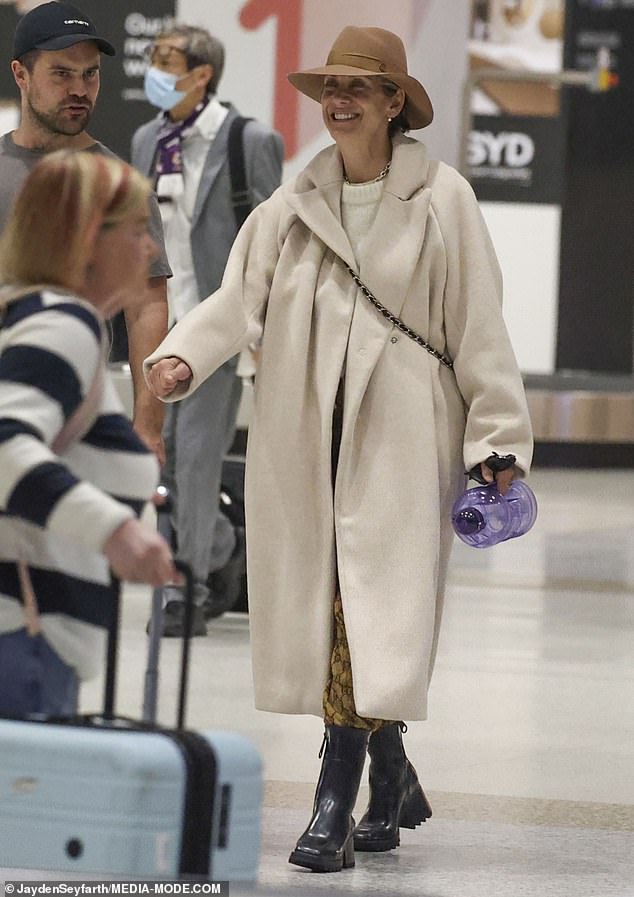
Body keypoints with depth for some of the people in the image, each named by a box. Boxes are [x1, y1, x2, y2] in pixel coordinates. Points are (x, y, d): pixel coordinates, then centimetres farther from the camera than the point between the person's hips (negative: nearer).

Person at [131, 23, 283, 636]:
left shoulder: (249, 141, -8)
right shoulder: (147, 141, 11)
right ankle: (223, 548, 30)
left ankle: (186, 591, 2)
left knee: (197, 453, -6)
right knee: (157, 454, 7)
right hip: (160, 323, 6)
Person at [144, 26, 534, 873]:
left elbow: (478, 325, -2)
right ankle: (394, 784, 26)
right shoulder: (294, 204, 9)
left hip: (401, 439, -5)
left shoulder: (440, 200, -3)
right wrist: (181, 357, -15)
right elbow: (239, 296, 3)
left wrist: (498, 438, -2)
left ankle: (336, 806, -10)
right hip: (307, 436, 5)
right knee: (323, 609, 9)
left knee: (375, 611, -10)